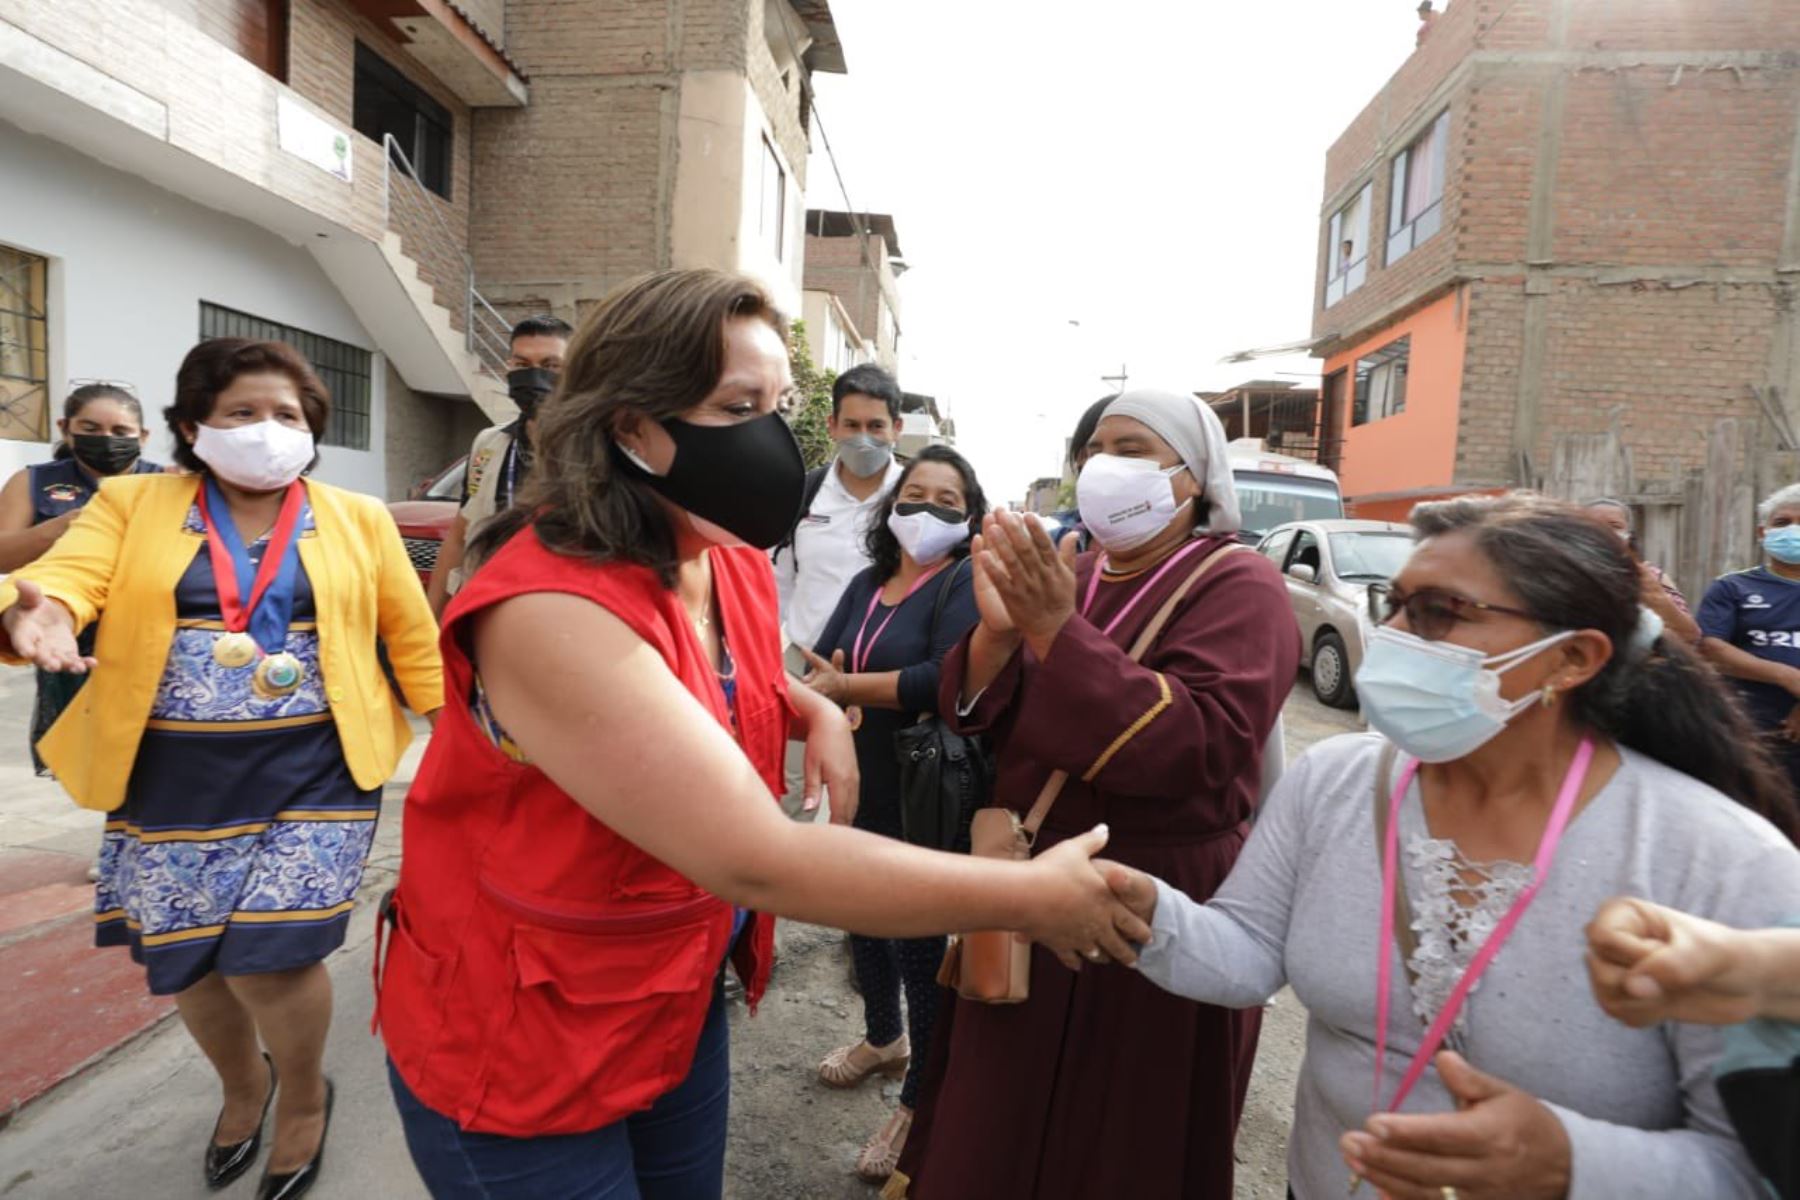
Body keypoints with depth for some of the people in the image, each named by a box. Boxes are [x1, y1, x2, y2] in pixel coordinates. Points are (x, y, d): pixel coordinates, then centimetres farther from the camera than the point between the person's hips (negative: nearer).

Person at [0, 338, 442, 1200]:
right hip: (174, 783, 2)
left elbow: (411, 633, 6)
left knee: (268, 955, -6)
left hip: (312, 777, -2)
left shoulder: (357, 519, 5)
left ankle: (305, 1096, 26)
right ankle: (243, 1086, 45)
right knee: (183, 958, 13)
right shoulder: (130, 504, 6)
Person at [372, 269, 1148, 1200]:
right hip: (516, 1047, -6)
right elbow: (760, 862, -37)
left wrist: (817, 712, -6)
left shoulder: (733, 564, -5)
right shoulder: (552, 608, -32)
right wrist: (1030, 894, -29)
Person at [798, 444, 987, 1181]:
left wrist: (848, 689, -22)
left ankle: (919, 1102, 25)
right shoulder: (867, 584, 9)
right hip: (860, 792, 7)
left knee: (919, 943, 4)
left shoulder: (966, 583, -14)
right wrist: (827, 702, -22)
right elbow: (820, 664, 1)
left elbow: (947, 679, -29)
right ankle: (883, 1040, 48)